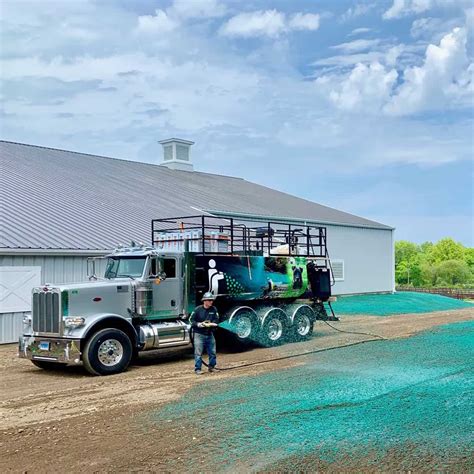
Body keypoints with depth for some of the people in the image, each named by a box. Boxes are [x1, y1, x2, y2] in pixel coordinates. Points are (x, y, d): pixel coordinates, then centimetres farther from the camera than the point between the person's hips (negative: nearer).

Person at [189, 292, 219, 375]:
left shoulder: (214, 309, 1)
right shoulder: (198, 309, -8)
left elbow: (216, 320, 1)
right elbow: (191, 320, -2)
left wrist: (211, 324, -18)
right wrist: (199, 324, -16)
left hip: (210, 334, 4)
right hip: (199, 334, -4)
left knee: (212, 352, 9)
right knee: (198, 353, -3)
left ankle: (211, 366, 27)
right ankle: (197, 369, 5)